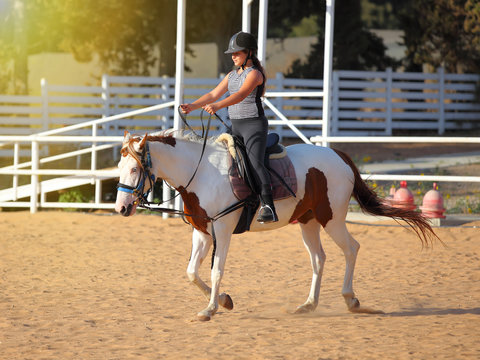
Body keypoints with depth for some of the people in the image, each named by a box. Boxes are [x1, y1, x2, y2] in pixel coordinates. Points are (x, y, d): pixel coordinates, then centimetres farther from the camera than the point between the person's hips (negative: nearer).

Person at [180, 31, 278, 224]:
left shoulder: (255, 73, -10)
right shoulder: (232, 75, 17)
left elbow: (241, 95, -26)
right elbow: (213, 94, 15)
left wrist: (217, 106, -40)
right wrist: (192, 106, 0)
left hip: (255, 124, -9)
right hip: (236, 126, 9)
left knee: (254, 162, -26)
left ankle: (268, 206, -36)